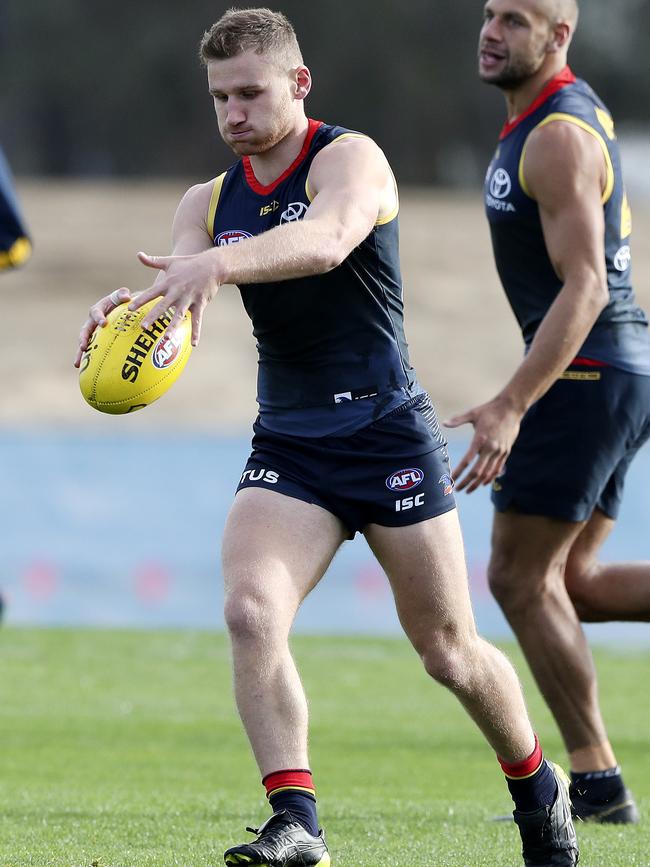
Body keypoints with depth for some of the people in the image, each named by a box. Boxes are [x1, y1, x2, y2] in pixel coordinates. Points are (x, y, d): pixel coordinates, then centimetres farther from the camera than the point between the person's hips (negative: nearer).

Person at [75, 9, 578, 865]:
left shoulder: (348, 158, -9)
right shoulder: (210, 201, 10)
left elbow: (328, 240, -33)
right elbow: (172, 292, -7)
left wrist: (219, 262, -50)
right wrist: (126, 306, -32)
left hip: (388, 432, -4)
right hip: (287, 445, 4)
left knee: (447, 650, 5)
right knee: (251, 612, -21)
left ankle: (539, 790, 30)